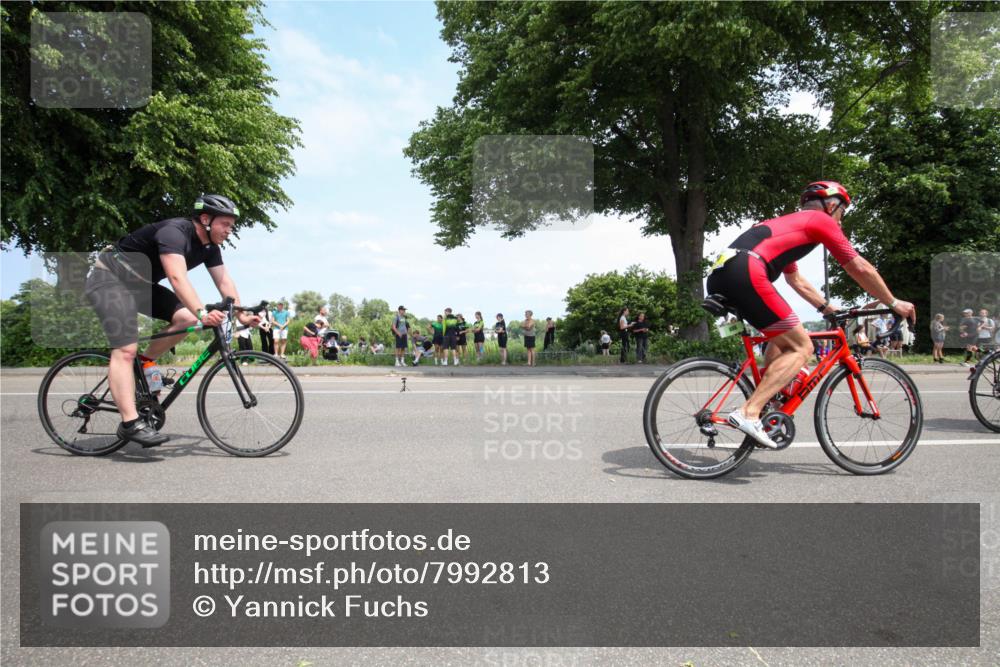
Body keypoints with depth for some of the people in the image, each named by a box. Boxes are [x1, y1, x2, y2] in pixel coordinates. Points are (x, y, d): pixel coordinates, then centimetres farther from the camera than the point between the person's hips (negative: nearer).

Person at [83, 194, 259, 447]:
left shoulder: (209, 247, -1)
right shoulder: (174, 232, -28)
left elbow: (224, 281, -2)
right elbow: (177, 277, -42)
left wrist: (242, 314, -13)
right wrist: (202, 312, -54)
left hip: (141, 284, 9)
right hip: (110, 278, -8)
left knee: (186, 318, -14)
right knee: (126, 350, -20)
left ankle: (145, 362, 5)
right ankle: (131, 423, -25)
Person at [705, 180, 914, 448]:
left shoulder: (788, 224, 37)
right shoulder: (820, 221, 13)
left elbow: (795, 279, 44)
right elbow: (861, 268, 14)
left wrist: (827, 308, 45)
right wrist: (894, 303, 26)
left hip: (719, 276, 9)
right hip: (745, 274, -9)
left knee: (782, 338, 25)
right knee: (801, 347, 0)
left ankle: (766, 414, 18)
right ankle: (749, 412, -12)